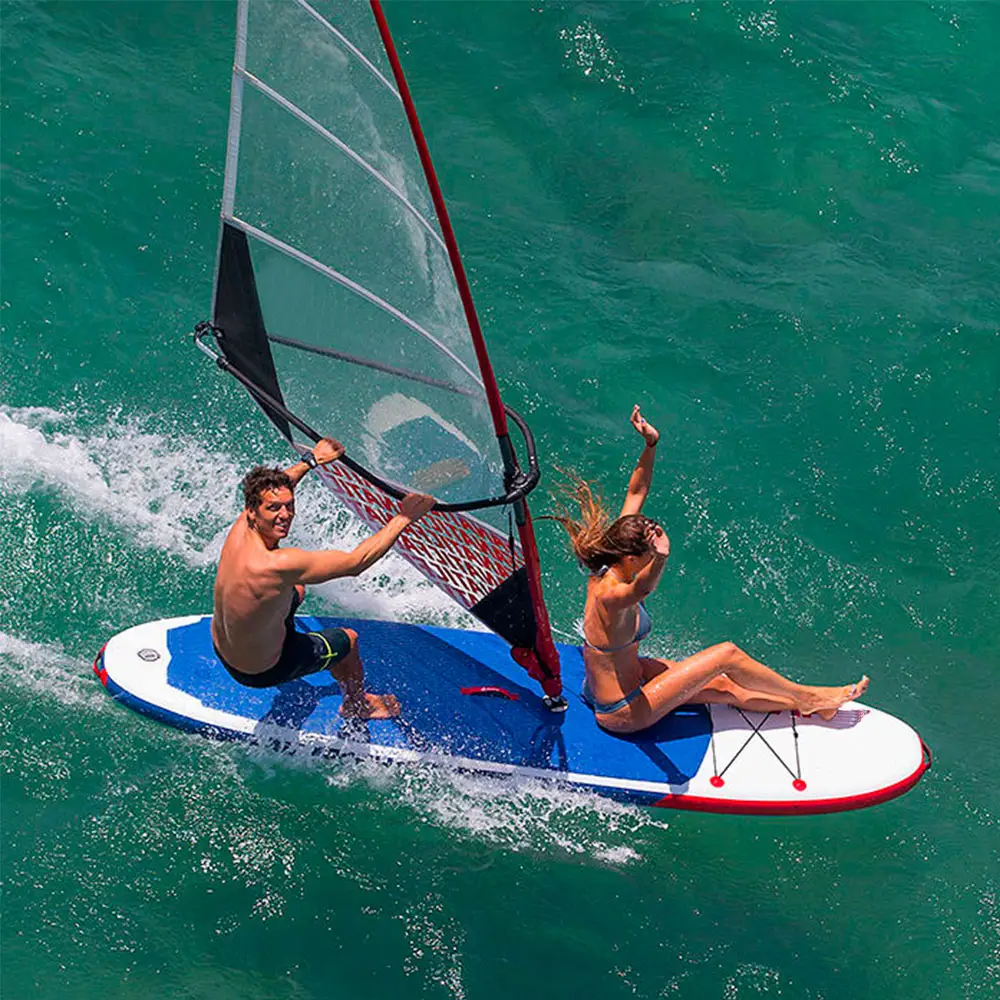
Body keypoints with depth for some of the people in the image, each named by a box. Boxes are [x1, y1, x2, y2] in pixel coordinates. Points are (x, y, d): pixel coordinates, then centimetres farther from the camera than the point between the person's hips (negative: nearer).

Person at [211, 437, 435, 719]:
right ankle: (356, 705, 46)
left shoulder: (242, 528, -18)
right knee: (347, 639, 17)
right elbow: (355, 562, -33)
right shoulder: (277, 565, -41)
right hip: (260, 671, -7)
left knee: (297, 590, 31)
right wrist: (404, 518, -26)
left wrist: (311, 460, 18)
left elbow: (269, 487, 7)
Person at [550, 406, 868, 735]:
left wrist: (650, 445, -11)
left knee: (725, 688, 14)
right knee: (727, 655, -4)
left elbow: (635, 495, -3)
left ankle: (805, 703, 31)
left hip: (605, 684, 9)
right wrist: (661, 559, -80)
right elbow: (641, 589, -62)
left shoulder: (609, 565, -10)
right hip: (623, 713, -9)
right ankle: (808, 698, 15)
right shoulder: (610, 595, -35)